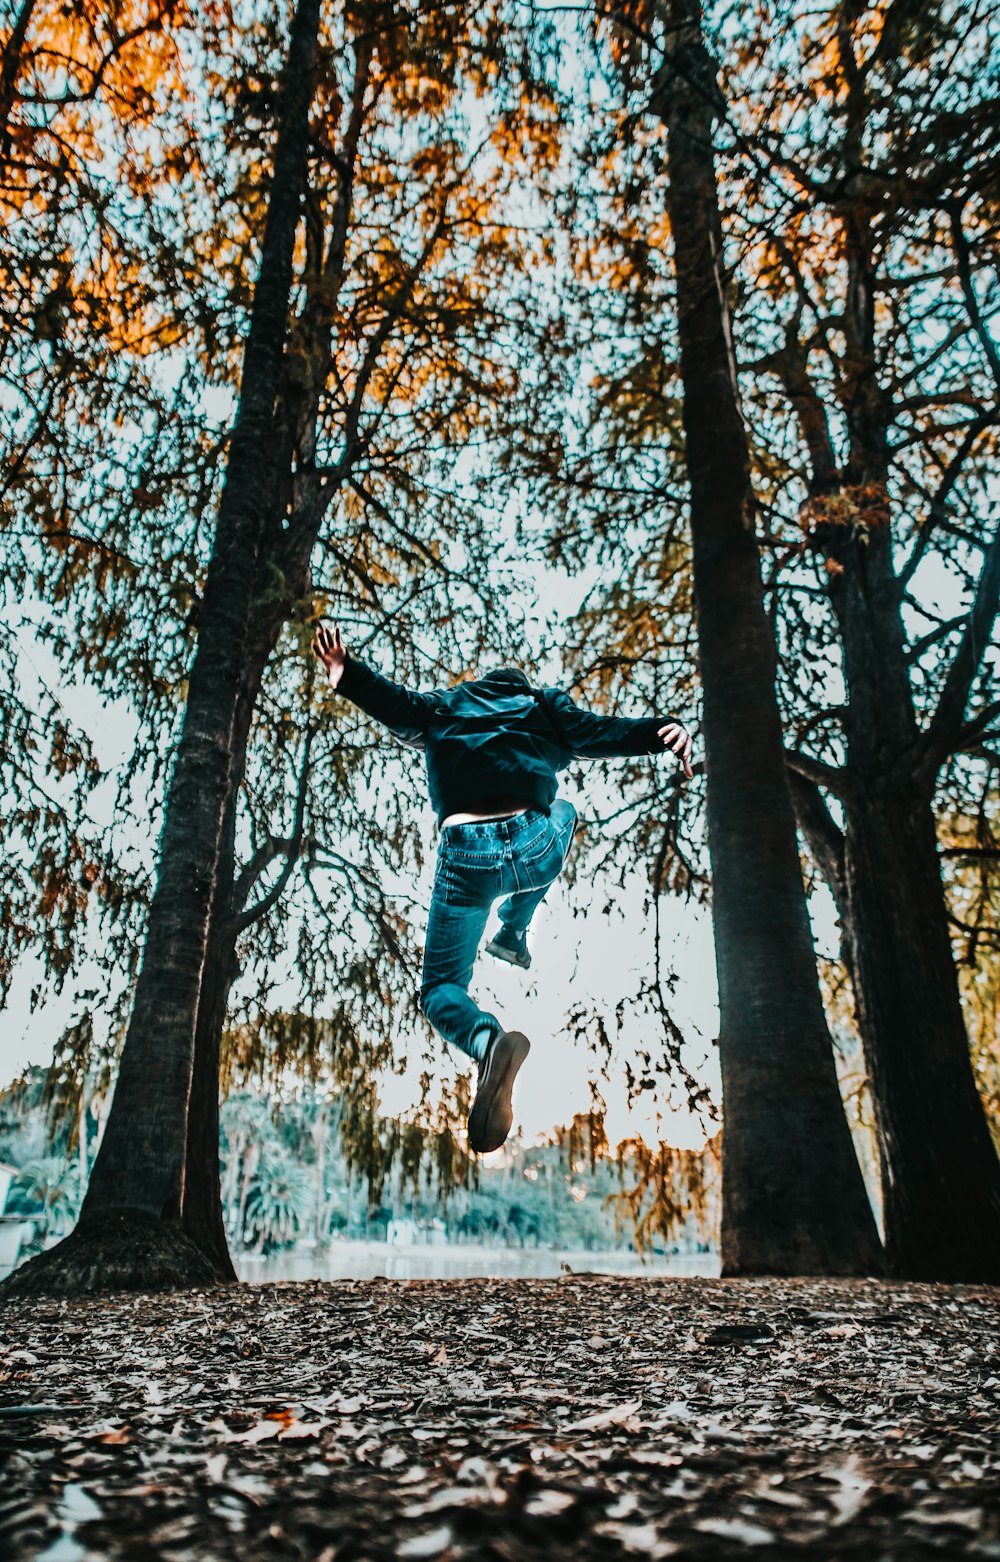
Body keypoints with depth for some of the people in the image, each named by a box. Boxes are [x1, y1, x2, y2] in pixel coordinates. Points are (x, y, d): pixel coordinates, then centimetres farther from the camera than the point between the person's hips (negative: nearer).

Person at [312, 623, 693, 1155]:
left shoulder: (443, 707, 23)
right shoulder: (543, 706, 22)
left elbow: (398, 704, 2)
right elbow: (596, 731, 3)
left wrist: (348, 674, -13)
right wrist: (662, 731, -11)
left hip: (465, 858, 0)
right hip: (536, 848, 1)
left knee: (440, 987, 16)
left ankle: (487, 1038, -21)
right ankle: (513, 935, 35)